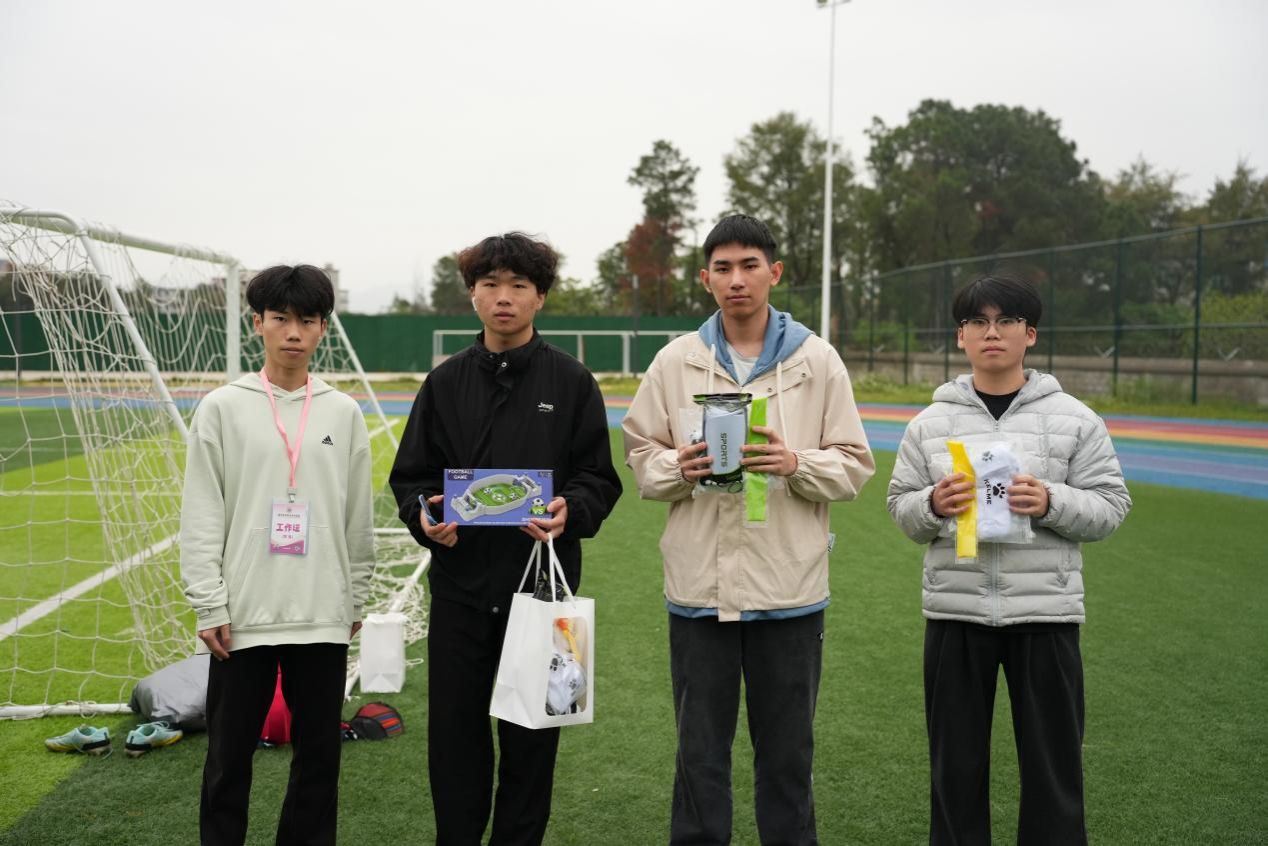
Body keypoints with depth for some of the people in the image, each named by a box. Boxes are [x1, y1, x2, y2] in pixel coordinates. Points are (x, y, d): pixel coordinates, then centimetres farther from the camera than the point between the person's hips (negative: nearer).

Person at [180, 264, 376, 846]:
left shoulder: (343, 412, 4)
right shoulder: (222, 408, -1)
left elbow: (358, 517, 8)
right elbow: (200, 516, -3)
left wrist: (356, 599, 9)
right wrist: (210, 606, -7)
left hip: (323, 616, 2)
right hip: (243, 615, -2)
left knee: (319, 752, 11)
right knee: (230, 753, 8)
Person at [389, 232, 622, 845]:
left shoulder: (571, 381, 1)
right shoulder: (445, 382, 7)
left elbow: (599, 478, 1)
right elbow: (411, 475, 9)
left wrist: (572, 512, -20)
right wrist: (424, 517, -12)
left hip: (542, 583, -1)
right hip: (460, 584, 2)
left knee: (531, 732, 8)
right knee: (454, 729, 8)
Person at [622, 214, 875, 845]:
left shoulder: (817, 360, 1)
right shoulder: (675, 361, 3)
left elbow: (853, 464, 2)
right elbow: (639, 456, 8)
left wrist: (797, 464, -16)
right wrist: (678, 467, -13)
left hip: (789, 586, 0)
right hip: (699, 584, 1)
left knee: (787, 751, 13)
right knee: (700, 750, 13)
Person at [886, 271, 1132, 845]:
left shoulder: (1073, 419, 1)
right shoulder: (931, 422, 6)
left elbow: (1110, 505, 1)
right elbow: (901, 508, 8)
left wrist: (1052, 504, -17)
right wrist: (933, 506, -14)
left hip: (1045, 612, -1)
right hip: (955, 612, 1)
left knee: (1054, 767, 9)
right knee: (956, 765, 13)